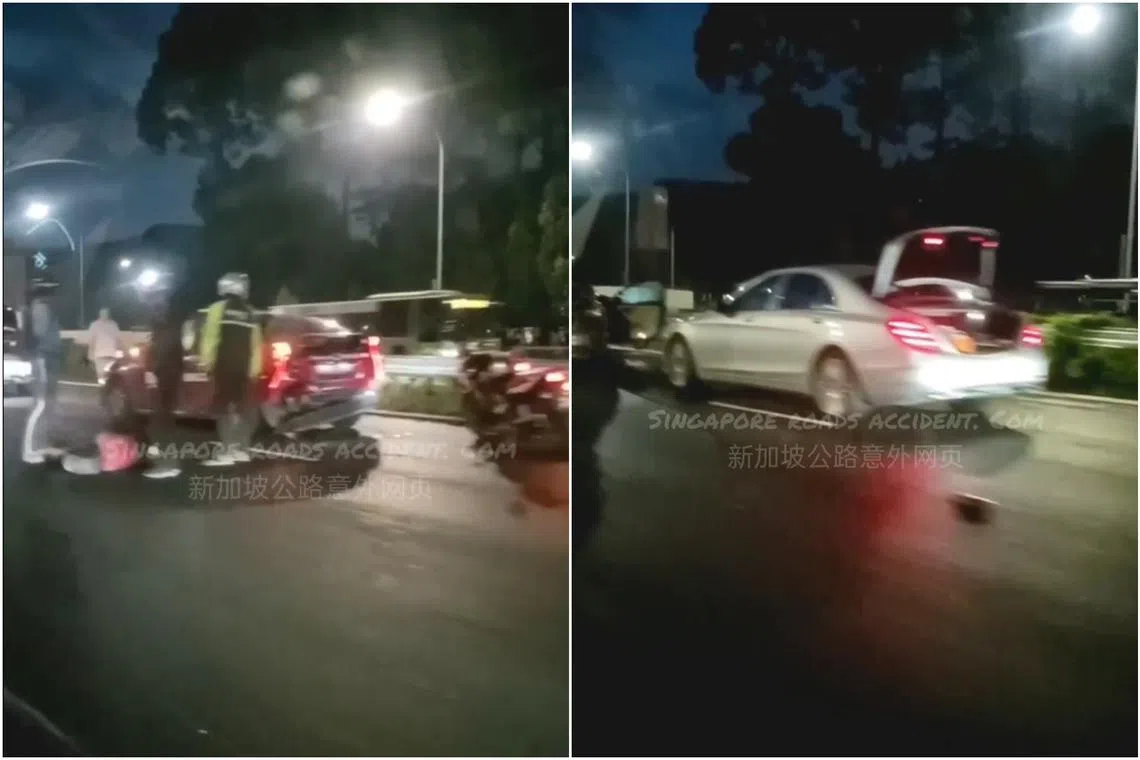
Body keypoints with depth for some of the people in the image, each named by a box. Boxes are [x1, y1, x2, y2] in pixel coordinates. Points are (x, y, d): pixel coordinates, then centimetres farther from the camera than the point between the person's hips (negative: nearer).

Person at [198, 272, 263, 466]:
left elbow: (210, 337, -10)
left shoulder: (218, 308, -4)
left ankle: (227, 451, -10)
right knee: (243, 407, 10)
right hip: (244, 367, 5)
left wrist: (206, 362, -5)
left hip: (223, 366, -5)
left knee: (223, 406, -4)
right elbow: (255, 344, 10)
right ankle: (241, 449, 13)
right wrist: (254, 368, 13)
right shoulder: (250, 313, 11)